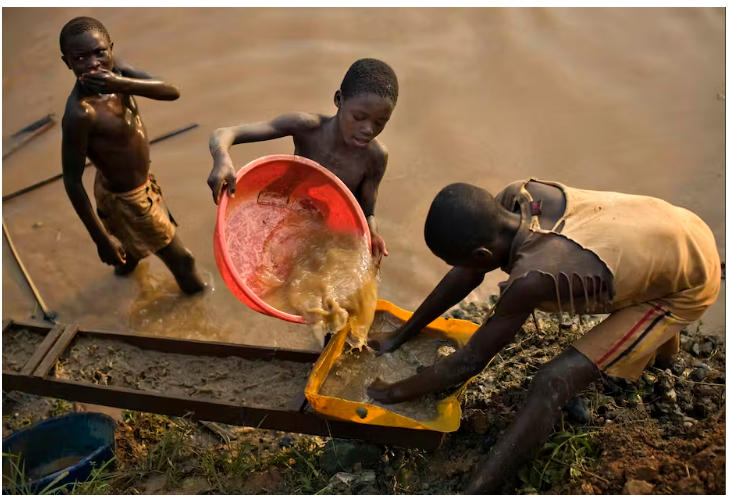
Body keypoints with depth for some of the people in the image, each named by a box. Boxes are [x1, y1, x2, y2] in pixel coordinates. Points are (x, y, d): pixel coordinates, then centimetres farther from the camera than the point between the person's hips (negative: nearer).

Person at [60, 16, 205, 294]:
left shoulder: (113, 69, -16)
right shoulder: (80, 113, -36)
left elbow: (172, 92, -24)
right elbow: (72, 181, -29)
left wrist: (124, 84, -41)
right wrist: (101, 238, -24)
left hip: (139, 183, 7)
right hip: (126, 198, -7)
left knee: (134, 235, 39)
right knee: (178, 256, 17)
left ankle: (126, 263, 70)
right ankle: (195, 288, 46)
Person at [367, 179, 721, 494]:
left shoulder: (533, 277, -38)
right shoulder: (518, 196, -19)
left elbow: (471, 361, -23)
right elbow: (467, 276, -5)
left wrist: (397, 392, -10)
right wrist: (398, 337, 2)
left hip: (689, 284, -7)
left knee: (553, 384, -18)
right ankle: (661, 338, 65)